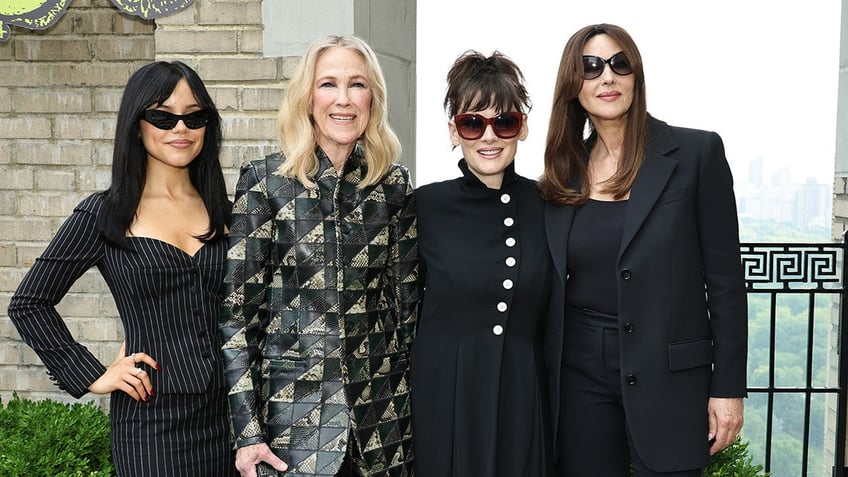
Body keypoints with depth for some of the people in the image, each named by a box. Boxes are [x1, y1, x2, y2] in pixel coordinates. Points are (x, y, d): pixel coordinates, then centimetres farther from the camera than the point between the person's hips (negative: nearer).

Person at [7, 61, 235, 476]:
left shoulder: (223, 211, 6)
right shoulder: (104, 214, -4)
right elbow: (29, 303, 1)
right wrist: (93, 376, -4)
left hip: (226, 412, 3)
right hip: (151, 418, -3)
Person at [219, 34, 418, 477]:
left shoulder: (394, 183, 0)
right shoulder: (266, 181, -7)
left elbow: (409, 299, 6)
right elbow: (237, 310, -7)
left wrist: (418, 401, 7)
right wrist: (247, 430, -9)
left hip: (383, 414, 3)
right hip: (291, 412, -2)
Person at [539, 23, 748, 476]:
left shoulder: (696, 152, -4)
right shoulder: (562, 173, 6)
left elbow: (725, 277, -5)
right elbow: (553, 288, 10)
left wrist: (729, 387, -6)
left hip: (669, 376, -3)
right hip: (580, 373, 3)